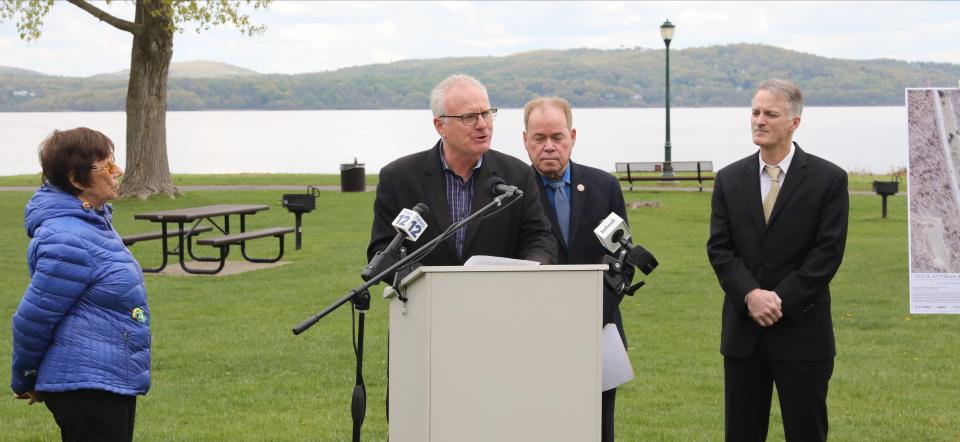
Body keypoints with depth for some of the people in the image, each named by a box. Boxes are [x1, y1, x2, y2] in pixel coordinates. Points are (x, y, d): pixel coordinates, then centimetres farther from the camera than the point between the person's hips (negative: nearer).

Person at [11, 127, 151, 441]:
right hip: (86, 390, -10)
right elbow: (32, 318, -17)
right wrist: (24, 382, -2)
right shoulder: (68, 241, -22)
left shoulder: (93, 222, 11)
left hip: (113, 383, 10)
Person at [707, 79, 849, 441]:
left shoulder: (828, 179, -3)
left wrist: (782, 300, -14)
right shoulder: (729, 179, 8)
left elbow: (828, 251, -8)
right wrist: (751, 295, -14)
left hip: (802, 330, -3)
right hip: (743, 330, 3)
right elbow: (719, 248, 2)